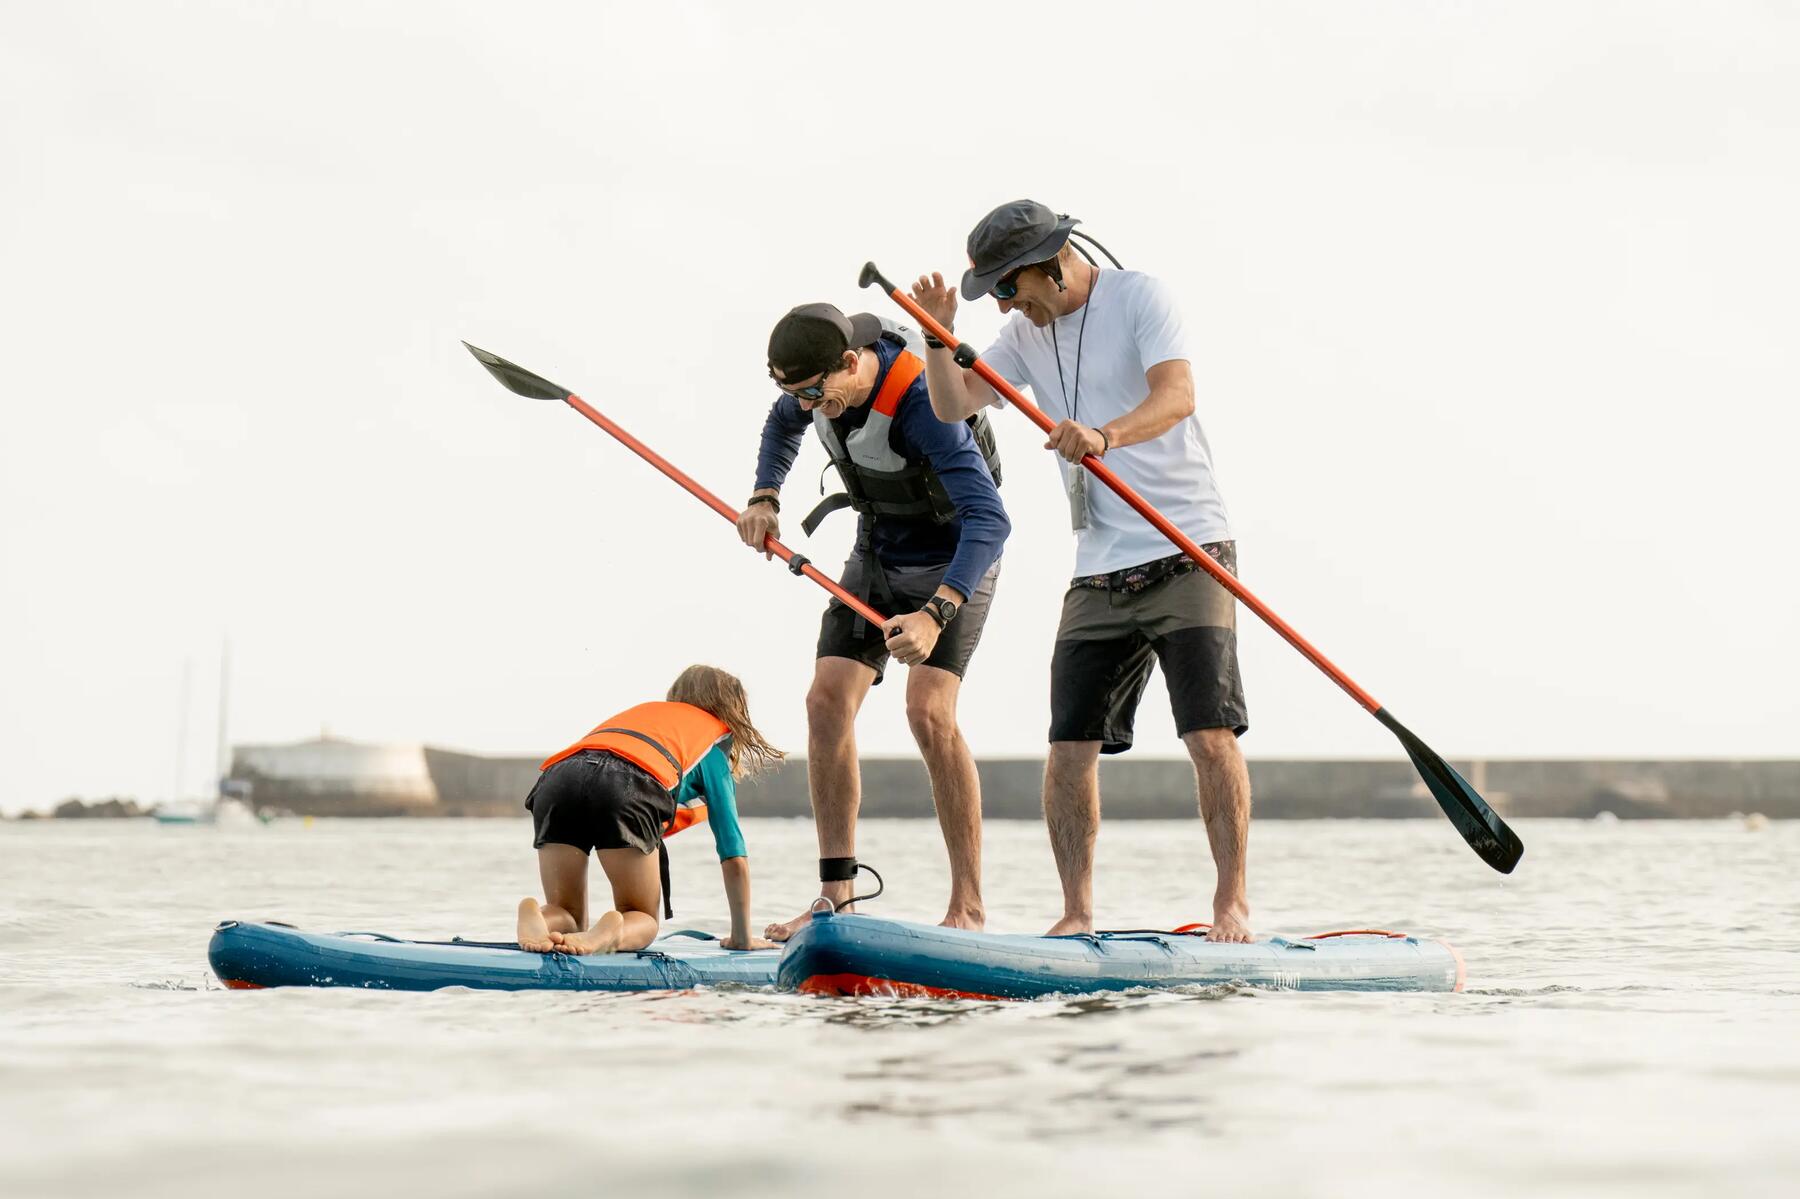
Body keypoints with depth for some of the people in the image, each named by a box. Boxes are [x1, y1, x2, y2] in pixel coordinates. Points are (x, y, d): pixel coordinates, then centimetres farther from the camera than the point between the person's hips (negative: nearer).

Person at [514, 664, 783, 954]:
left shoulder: (642, 711, 45)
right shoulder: (715, 745, 31)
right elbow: (734, 857, 26)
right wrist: (742, 936, 35)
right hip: (630, 786, -4)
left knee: (565, 912, 17)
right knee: (642, 919, 13)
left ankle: (536, 919, -18)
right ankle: (611, 933, -22)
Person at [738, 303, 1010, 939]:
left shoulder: (922, 403, -36)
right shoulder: (822, 372, -12)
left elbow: (989, 519, -44)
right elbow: (783, 423, 15)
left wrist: (935, 614, -54)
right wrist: (764, 498, -1)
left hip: (953, 563, -7)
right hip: (876, 554, 7)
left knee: (929, 711, -23)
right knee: (827, 701, -6)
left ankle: (969, 906, -17)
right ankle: (837, 897, -2)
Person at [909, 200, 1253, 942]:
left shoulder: (1140, 297, -6)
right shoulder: (1028, 333, 14)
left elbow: (1176, 395, -21)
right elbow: (954, 404, 8)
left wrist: (1104, 435, -38)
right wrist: (938, 334, -9)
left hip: (1187, 553, -6)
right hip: (1098, 570, 6)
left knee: (1210, 735, -11)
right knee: (1070, 745, -1)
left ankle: (1231, 903, -4)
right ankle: (1077, 913, 6)